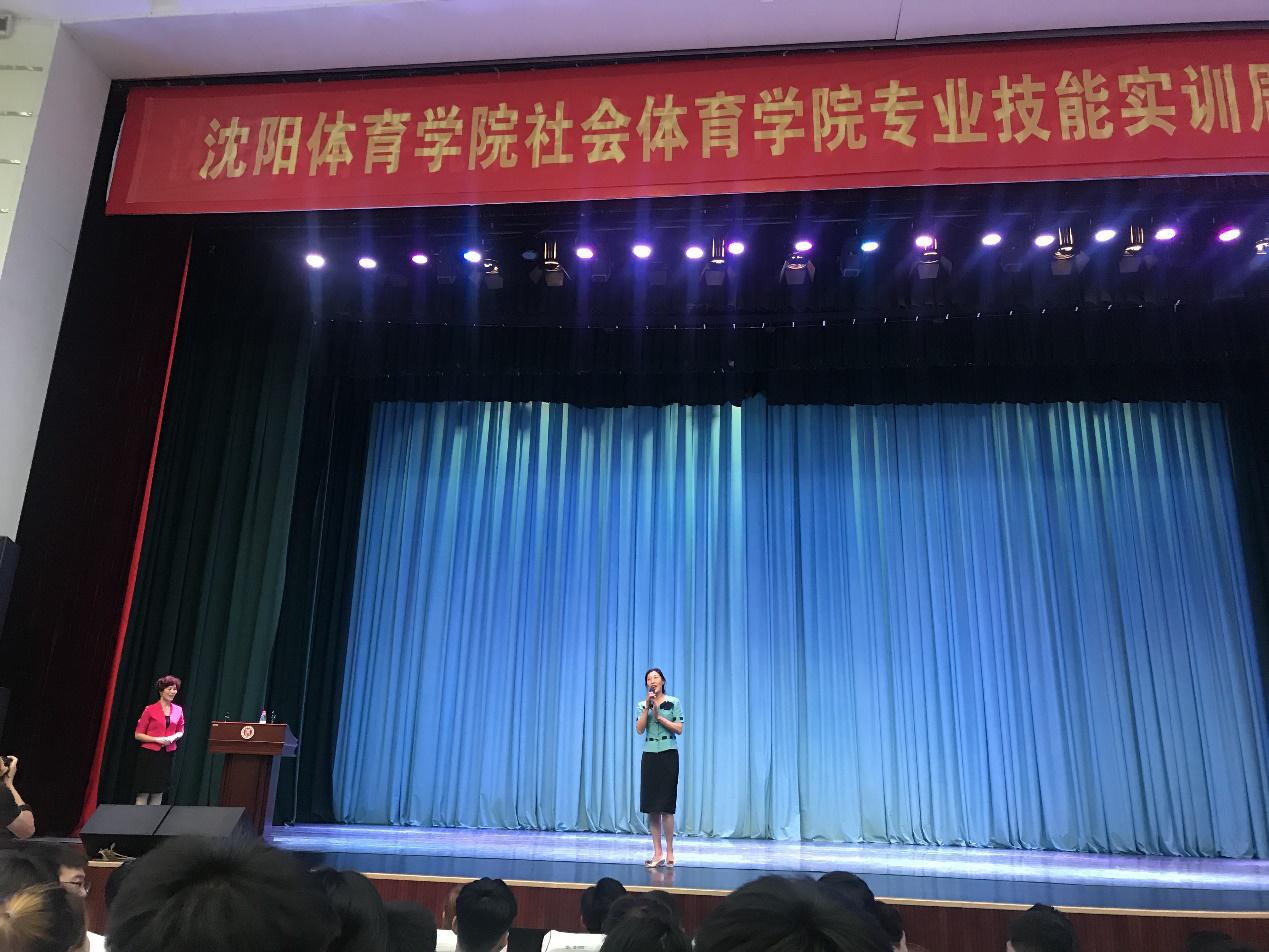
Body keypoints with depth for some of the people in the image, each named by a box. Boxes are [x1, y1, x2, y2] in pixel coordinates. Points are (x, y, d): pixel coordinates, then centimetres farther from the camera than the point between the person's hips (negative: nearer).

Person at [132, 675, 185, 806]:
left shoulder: (178, 710, 6)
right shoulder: (150, 709, -6)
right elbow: (138, 735, -4)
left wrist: (174, 737, -4)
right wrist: (157, 739, -17)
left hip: (168, 754, 4)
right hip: (150, 754, -4)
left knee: (158, 793, 8)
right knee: (143, 792, -2)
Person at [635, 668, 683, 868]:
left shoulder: (674, 702, 2)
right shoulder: (642, 705, 9)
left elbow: (679, 729, -5)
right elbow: (639, 729, -4)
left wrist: (659, 716, -10)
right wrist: (647, 706, -10)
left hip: (668, 754, -3)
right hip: (649, 755, 3)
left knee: (666, 806, -6)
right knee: (651, 806, 2)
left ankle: (669, 852, 2)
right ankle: (657, 853, 8)